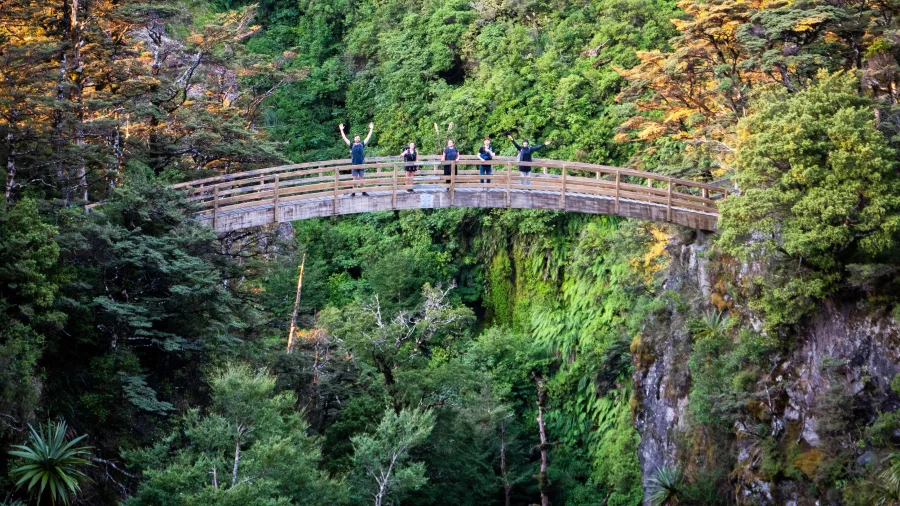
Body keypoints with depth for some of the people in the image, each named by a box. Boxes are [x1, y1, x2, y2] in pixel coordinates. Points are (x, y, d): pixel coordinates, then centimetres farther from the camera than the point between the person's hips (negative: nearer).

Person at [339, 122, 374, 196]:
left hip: (362, 164, 1)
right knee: (355, 179, 3)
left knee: (362, 179, 4)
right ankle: (353, 192, 8)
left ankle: (363, 192, 8)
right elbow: (344, 138, 6)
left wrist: (371, 129, 17)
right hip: (354, 165, -1)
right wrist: (341, 130, 8)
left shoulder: (362, 144, 7)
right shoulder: (352, 145, 3)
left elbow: (368, 137, 14)